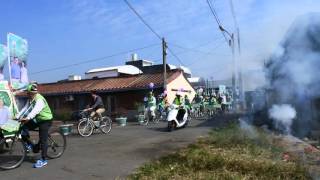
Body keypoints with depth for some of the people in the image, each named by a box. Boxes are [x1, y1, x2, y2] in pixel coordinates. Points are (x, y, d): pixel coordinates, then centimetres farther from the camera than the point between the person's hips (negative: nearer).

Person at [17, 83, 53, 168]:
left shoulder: (40, 99, -23)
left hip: (45, 120, -9)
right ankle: (29, 144, 13)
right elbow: (25, 109, 2)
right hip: (37, 120, 9)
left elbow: (35, 110, -38)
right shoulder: (30, 100, 7)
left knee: (43, 140, -8)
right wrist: (17, 117, -10)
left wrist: (28, 118, -51)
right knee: (24, 128, -6)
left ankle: (43, 160, 0)